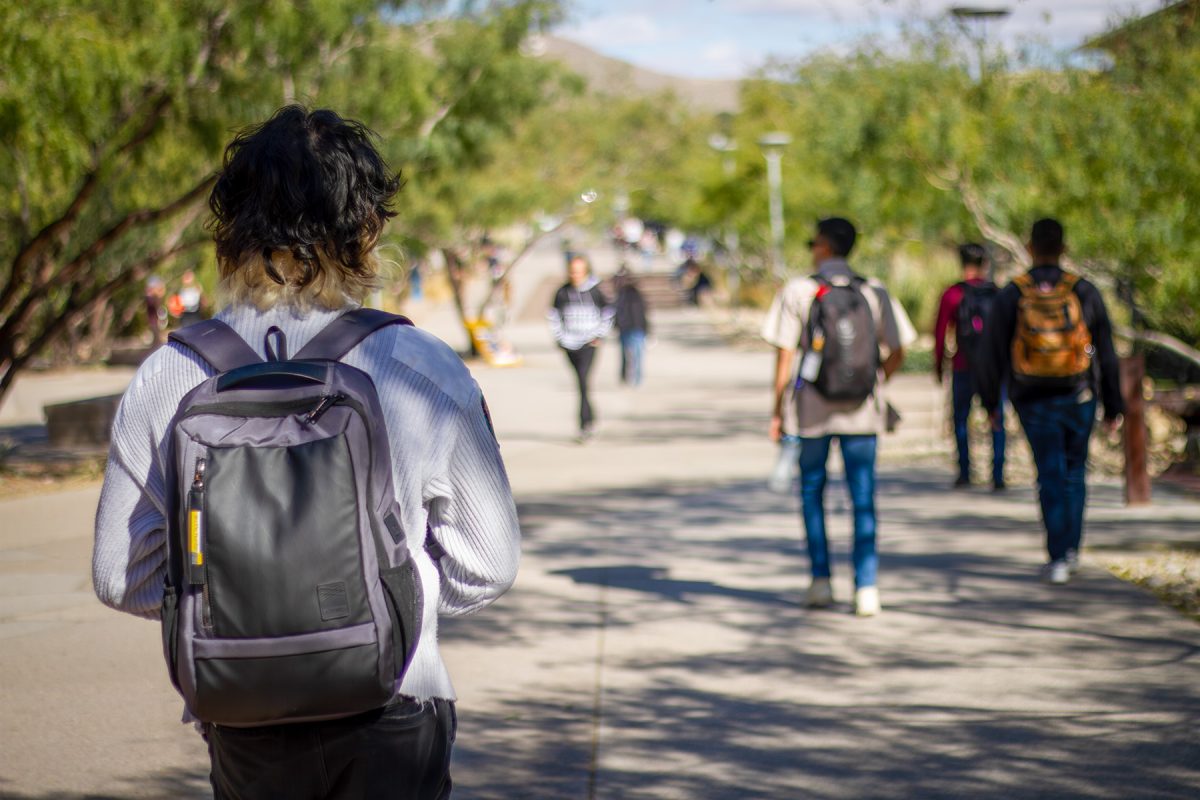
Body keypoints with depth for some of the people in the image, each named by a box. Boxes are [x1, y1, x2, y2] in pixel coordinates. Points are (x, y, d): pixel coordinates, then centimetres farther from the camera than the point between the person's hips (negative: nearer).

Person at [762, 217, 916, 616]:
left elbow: (785, 355, -6)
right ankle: (866, 587, 0)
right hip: (863, 412, 1)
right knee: (863, 499, 6)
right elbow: (897, 351, 2)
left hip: (814, 408, -1)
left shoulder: (797, 291, -4)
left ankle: (821, 579, 13)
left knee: (811, 492, 15)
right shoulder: (874, 292, 2)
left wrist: (777, 410, 0)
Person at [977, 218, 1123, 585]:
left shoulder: (1010, 296, -4)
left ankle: (1058, 559, -3)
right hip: (1079, 398, 1)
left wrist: (990, 402, 12)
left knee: (1051, 476, 3)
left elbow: (993, 355, -1)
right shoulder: (1085, 292, -3)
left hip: (1034, 402, 0)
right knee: (1075, 472, 17)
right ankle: (1071, 550, 18)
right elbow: (1106, 354, 1)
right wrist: (1113, 406, 8)